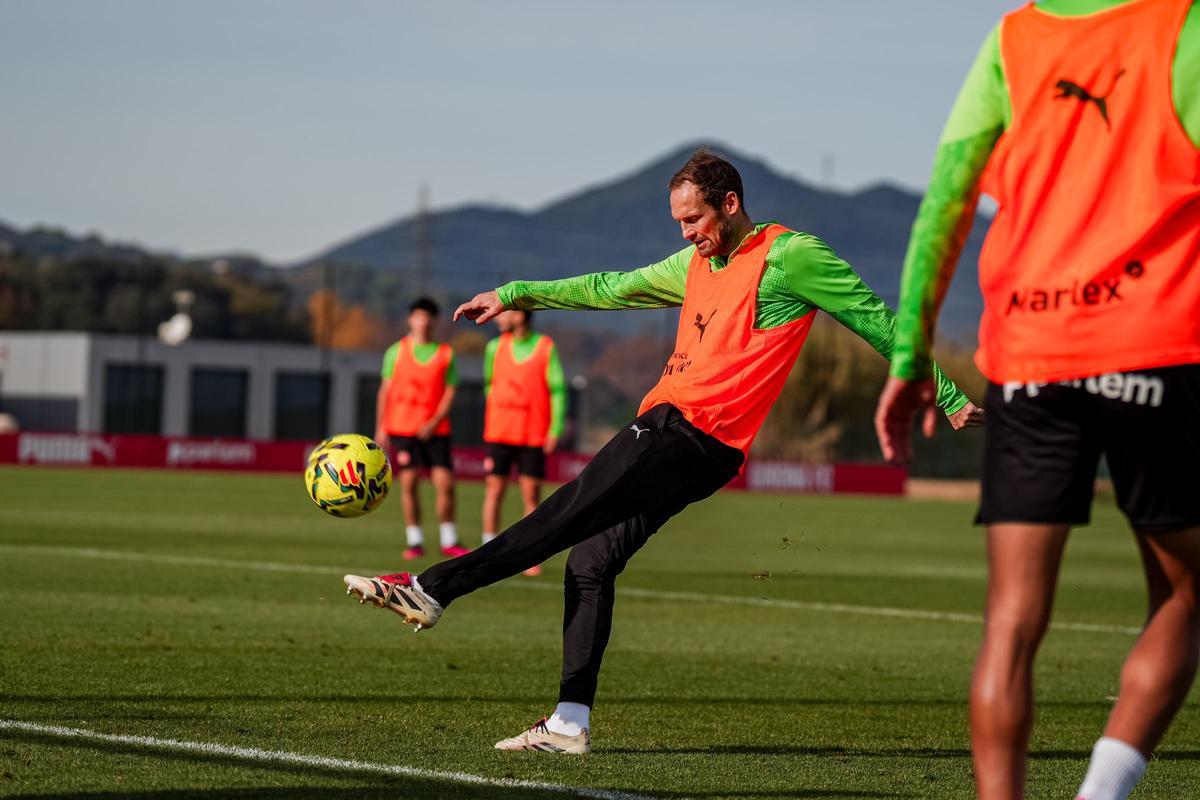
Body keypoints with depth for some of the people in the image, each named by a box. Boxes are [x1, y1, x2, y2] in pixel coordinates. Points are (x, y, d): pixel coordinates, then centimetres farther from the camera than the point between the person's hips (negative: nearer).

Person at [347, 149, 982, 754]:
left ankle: (430, 590, -20)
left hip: (697, 436, -9)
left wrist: (947, 396, 2)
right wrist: (517, 294, 28)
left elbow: (878, 321, 1)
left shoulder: (790, 255, -3)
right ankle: (570, 724, 1)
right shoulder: (697, 263, 21)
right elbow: (614, 288, 30)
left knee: (568, 515, -16)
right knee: (590, 559, 2)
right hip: (667, 424, 9)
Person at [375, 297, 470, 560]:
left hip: (435, 429, 0)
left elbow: (450, 391, 2)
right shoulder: (397, 351, 7)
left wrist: (434, 422, -12)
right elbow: (385, 390, 8)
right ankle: (415, 541, 3)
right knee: (409, 483, -4)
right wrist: (381, 428, 2)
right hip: (402, 428, 0)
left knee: (445, 484, -6)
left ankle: (449, 541, 4)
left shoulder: (446, 354, 6)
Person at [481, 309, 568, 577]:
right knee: (494, 491, 0)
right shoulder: (495, 347, 6)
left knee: (532, 496, 0)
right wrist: (493, 419, 13)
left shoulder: (546, 347, -2)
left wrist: (555, 429, -9)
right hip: (499, 433, 2)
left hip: (533, 436, -2)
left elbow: (557, 389, -3)